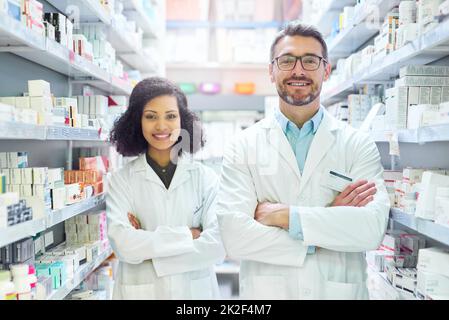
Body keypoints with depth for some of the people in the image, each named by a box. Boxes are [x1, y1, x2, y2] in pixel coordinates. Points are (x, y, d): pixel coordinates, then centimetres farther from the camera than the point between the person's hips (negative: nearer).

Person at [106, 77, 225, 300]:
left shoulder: (206, 178, -7)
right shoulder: (122, 180, -7)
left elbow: (217, 246, -15)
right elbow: (123, 244, -18)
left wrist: (146, 244, -16)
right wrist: (188, 235, -16)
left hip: (196, 290, 1)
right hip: (139, 290, 0)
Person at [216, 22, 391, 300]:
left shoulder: (359, 146, -5)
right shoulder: (243, 147, -7)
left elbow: (373, 227, -18)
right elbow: (234, 236, -17)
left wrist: (282, 215, -20)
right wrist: (323, 234, -18)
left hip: (340, 290, 1)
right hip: (265, 292, 0)